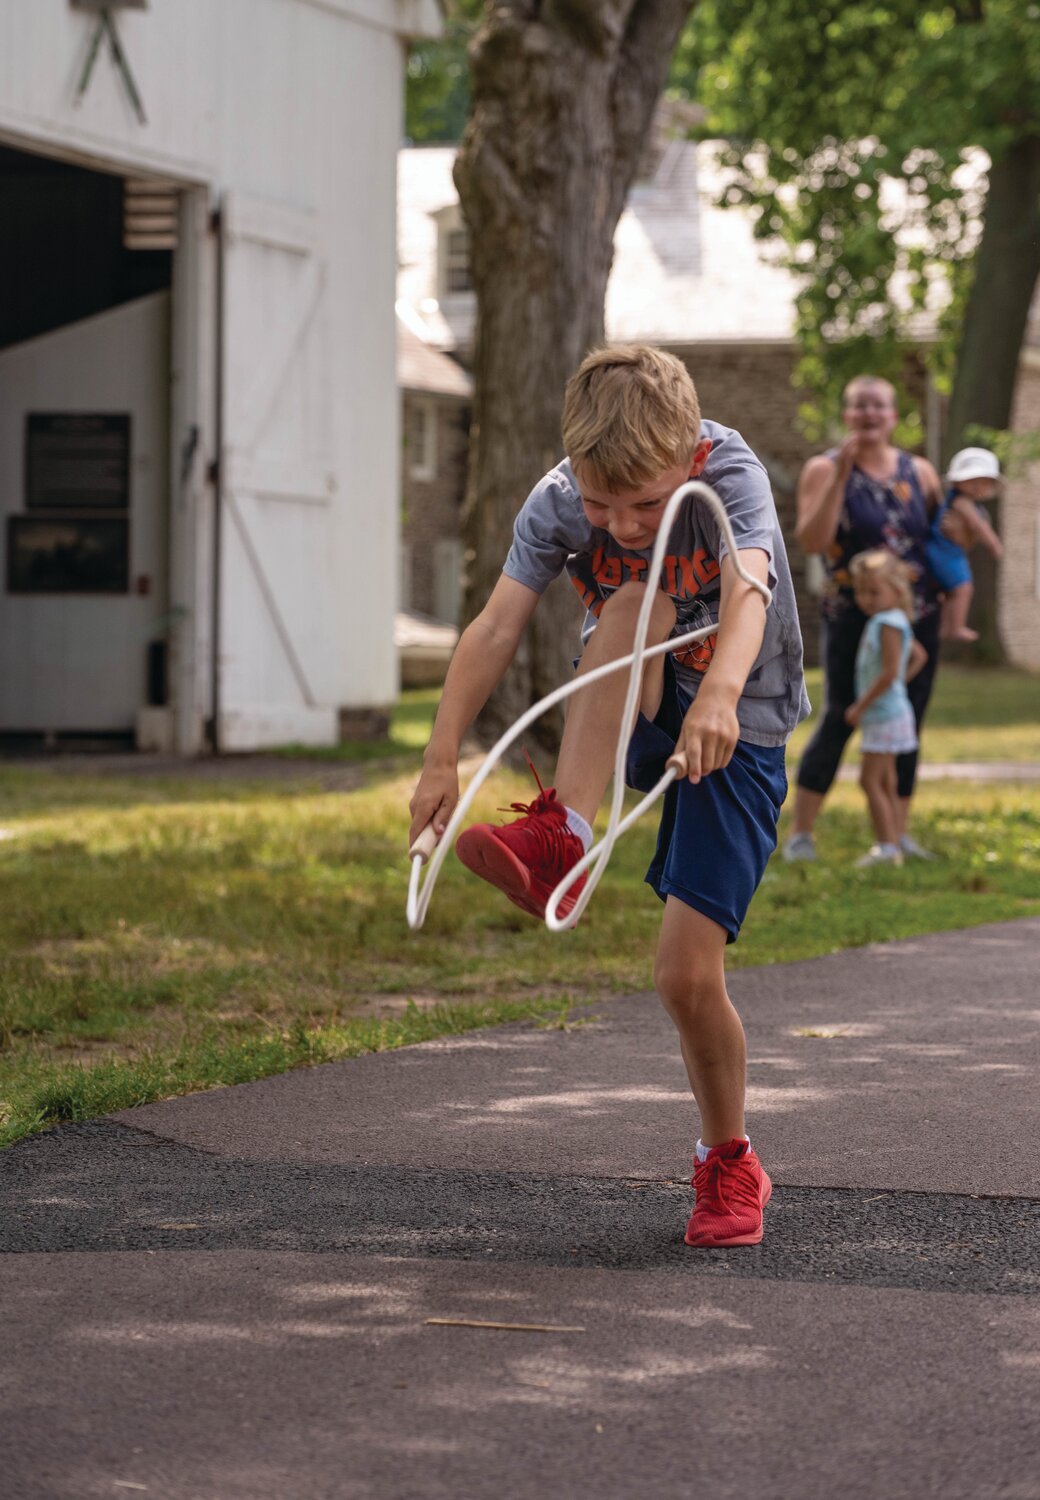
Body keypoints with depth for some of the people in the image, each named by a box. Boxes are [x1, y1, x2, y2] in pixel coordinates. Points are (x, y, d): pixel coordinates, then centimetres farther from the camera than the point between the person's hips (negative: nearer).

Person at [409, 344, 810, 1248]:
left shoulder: (732, 477, -25)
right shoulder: (557, 503, -15)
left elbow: (747, 592, -43)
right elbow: (498, 626, -22)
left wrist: (720, 690, -63)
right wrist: (443, 757, -33)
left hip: (737, 728, -2)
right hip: (631, 722, 3)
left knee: (688, 972, -13)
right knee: (634, 604, -32)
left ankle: (729, 1163, 12)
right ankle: (563, 840, -41)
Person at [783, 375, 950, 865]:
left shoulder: (919, 472, 8)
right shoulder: (824, 469, -3)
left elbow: (947, 528, 22)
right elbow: (811, 540, -16)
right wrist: (841, 476, -22)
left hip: (917, 617, 4)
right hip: (854, 618, -4)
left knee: (907, 724, 5)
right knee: (839, 721, -8)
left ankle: (900, 833, 13)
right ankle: (799, 833, -3)